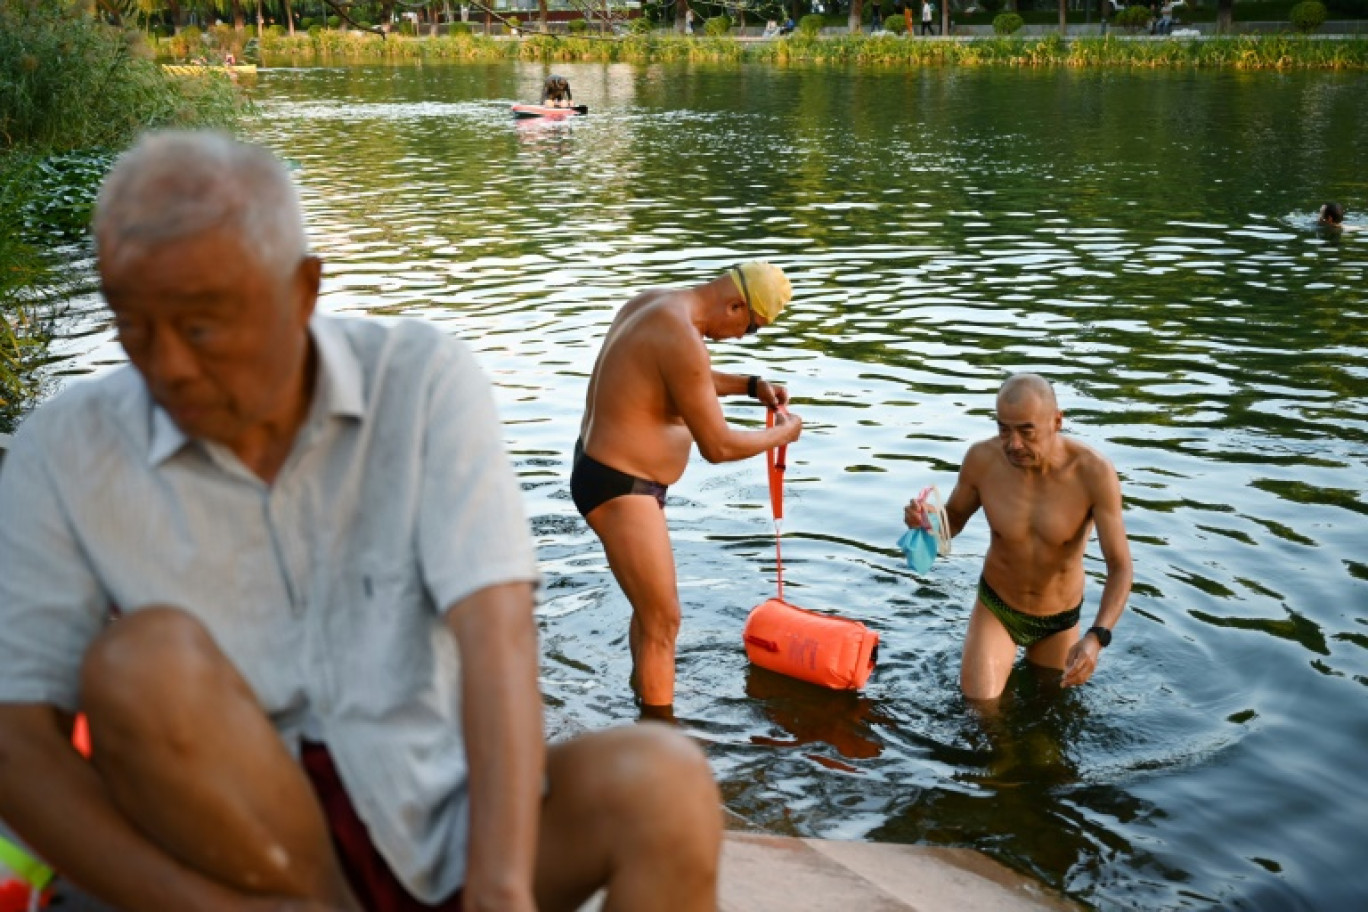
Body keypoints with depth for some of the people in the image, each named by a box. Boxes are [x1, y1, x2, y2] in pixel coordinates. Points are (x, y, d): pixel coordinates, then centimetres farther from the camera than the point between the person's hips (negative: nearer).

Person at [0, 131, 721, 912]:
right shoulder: (65, 453, -5)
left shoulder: (423, 383, -6)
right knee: (143, 663, -28)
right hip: (242, 843, 1)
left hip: (446, 821, 0)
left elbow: (496, 631, -18)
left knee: (664, 784, -27)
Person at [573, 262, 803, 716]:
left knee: (652, 606, 23)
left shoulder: (656, 303, 6)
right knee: (663, 622, -2)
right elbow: (718, 446, -20)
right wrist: (782, 434, -5)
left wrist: (751, 385, 18)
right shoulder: (682, 338, -25)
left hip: (606, 471, 11)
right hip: (619, 490, -11)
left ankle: (644, 695, 39)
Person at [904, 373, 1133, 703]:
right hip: (995, 607, 0)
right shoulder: (982, 459, -23)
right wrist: (926, 521, -29)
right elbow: (954, 518, -3)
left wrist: (1096, 637, -42)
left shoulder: (1094, 472, -29)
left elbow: (1120, 567, -25)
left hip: (1061, 620, 0)